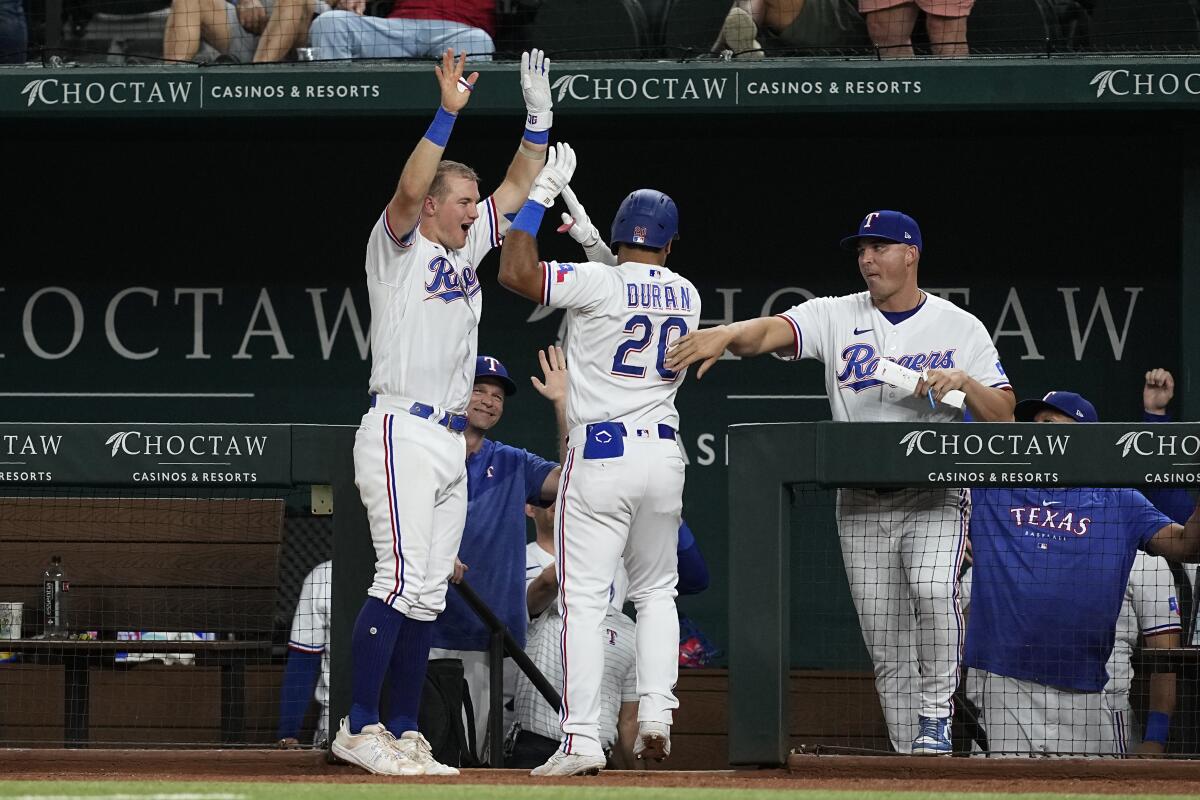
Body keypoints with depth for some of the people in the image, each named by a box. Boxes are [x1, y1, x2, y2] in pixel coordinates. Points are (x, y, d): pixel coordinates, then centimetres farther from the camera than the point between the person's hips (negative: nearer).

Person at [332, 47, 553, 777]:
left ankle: (403, 733, 8)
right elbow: (408, 190, -22)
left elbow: (518, 187, 21)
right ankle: (359, 728, -14)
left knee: (428, 595, 6)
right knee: (403, 580, -15)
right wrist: (449, 113, -28)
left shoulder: (466, 249, 19)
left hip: (450, 442, 8)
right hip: (402, 434, -8)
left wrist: (539, 115, 9)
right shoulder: (398, 245, -2)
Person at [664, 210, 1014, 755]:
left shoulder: (960, 328, 2)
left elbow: (1003, 414, 0)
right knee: (885, 644, 3)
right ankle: (912, 756, 13)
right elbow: (774, 330, -16)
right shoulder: (836, 317, 3)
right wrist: (726, 334, -37)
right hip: (861, 502, 2)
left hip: (935, 498, -2)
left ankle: (936, 714, -13)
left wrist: (964, 381, -19)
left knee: (933, 590, -29)